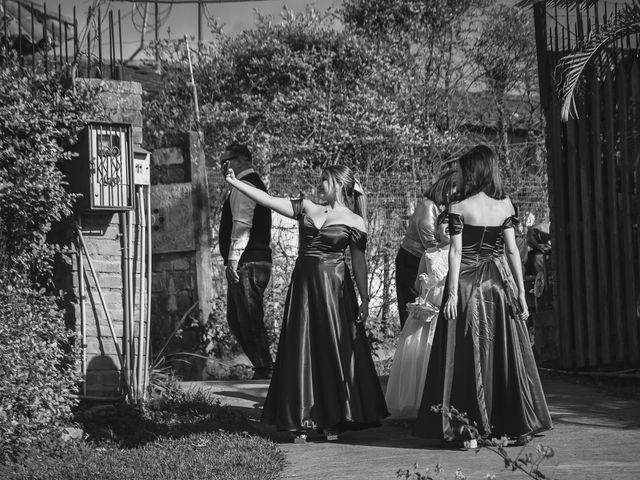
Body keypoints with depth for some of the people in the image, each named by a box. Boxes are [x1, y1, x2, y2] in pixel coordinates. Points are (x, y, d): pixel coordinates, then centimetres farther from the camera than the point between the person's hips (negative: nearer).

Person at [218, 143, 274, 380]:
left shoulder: (244, 186, -10)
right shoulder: (255, 184, 22)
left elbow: (242, 225, -20)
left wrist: (233, 260, -21)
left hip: (247, 263, -11)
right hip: (257, 260, 11)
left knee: (250, 319, -7)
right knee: (236, 318, 14)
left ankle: (264, 370, -4)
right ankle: (264, 367, 15)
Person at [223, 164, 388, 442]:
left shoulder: (354, 222, -1)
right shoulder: (306, 209, 9)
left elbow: (359, 263, -1)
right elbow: (268, 200, 5)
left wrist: (365, 299, -4)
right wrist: (235, 183, -2)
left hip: (334, 288, -4)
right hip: (303, 284, 4)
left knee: (334, 350, -1)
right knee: (301, 351, 2)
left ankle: (332, 421, 8)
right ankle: (300, 421, 6)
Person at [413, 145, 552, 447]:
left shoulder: (459, 209, -6)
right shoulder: (505, 205, 3)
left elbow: (455, 253, -9)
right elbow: (512, 250, 2)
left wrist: (452, 294, -9)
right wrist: (521, 291, 5)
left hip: (467, 285, -3)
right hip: (500, 284, 3)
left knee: (468, 356, 2)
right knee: (504, 353, 8)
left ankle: (467, 427, 2)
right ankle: (512, 423, 10)